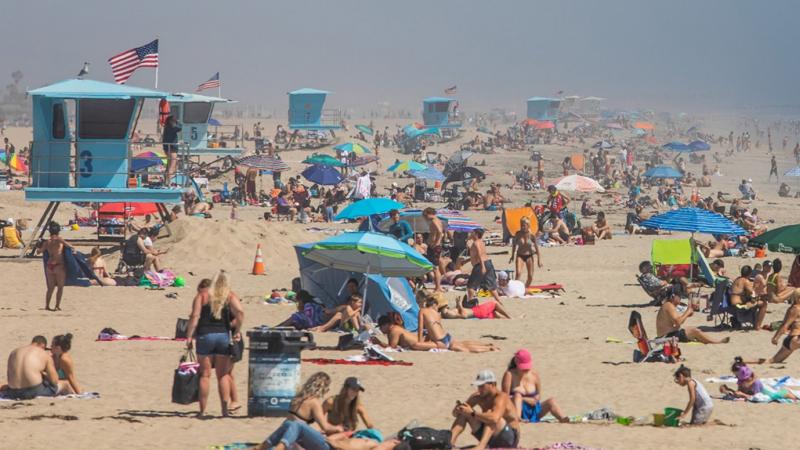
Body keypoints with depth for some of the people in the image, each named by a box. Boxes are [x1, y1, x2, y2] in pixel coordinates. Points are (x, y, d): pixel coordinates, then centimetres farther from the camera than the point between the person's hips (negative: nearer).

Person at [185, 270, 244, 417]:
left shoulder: (202, 296, 3)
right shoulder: (230, 297, 4)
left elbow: (195, 317, -6)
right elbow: (240, 313, -12)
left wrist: (189, 337, -5)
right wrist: (236, 331, -1)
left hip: (205, 335, -1)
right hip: (224, 336, 1)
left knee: (205, 374, 4)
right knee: (223, 375, 10)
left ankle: (203, 410, 3)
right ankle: (225, 408, 4)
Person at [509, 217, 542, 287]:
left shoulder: (532, 235, -13)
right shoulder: (518, 234, -10)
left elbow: (537, 248, -6)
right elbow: (514, 244, 7)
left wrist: (539, 260, -7)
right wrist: (512, 256, 14)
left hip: (529, 256, 1)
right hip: (520, 255, -1)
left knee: (530, 276, 5)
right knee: (518, 273, -22)